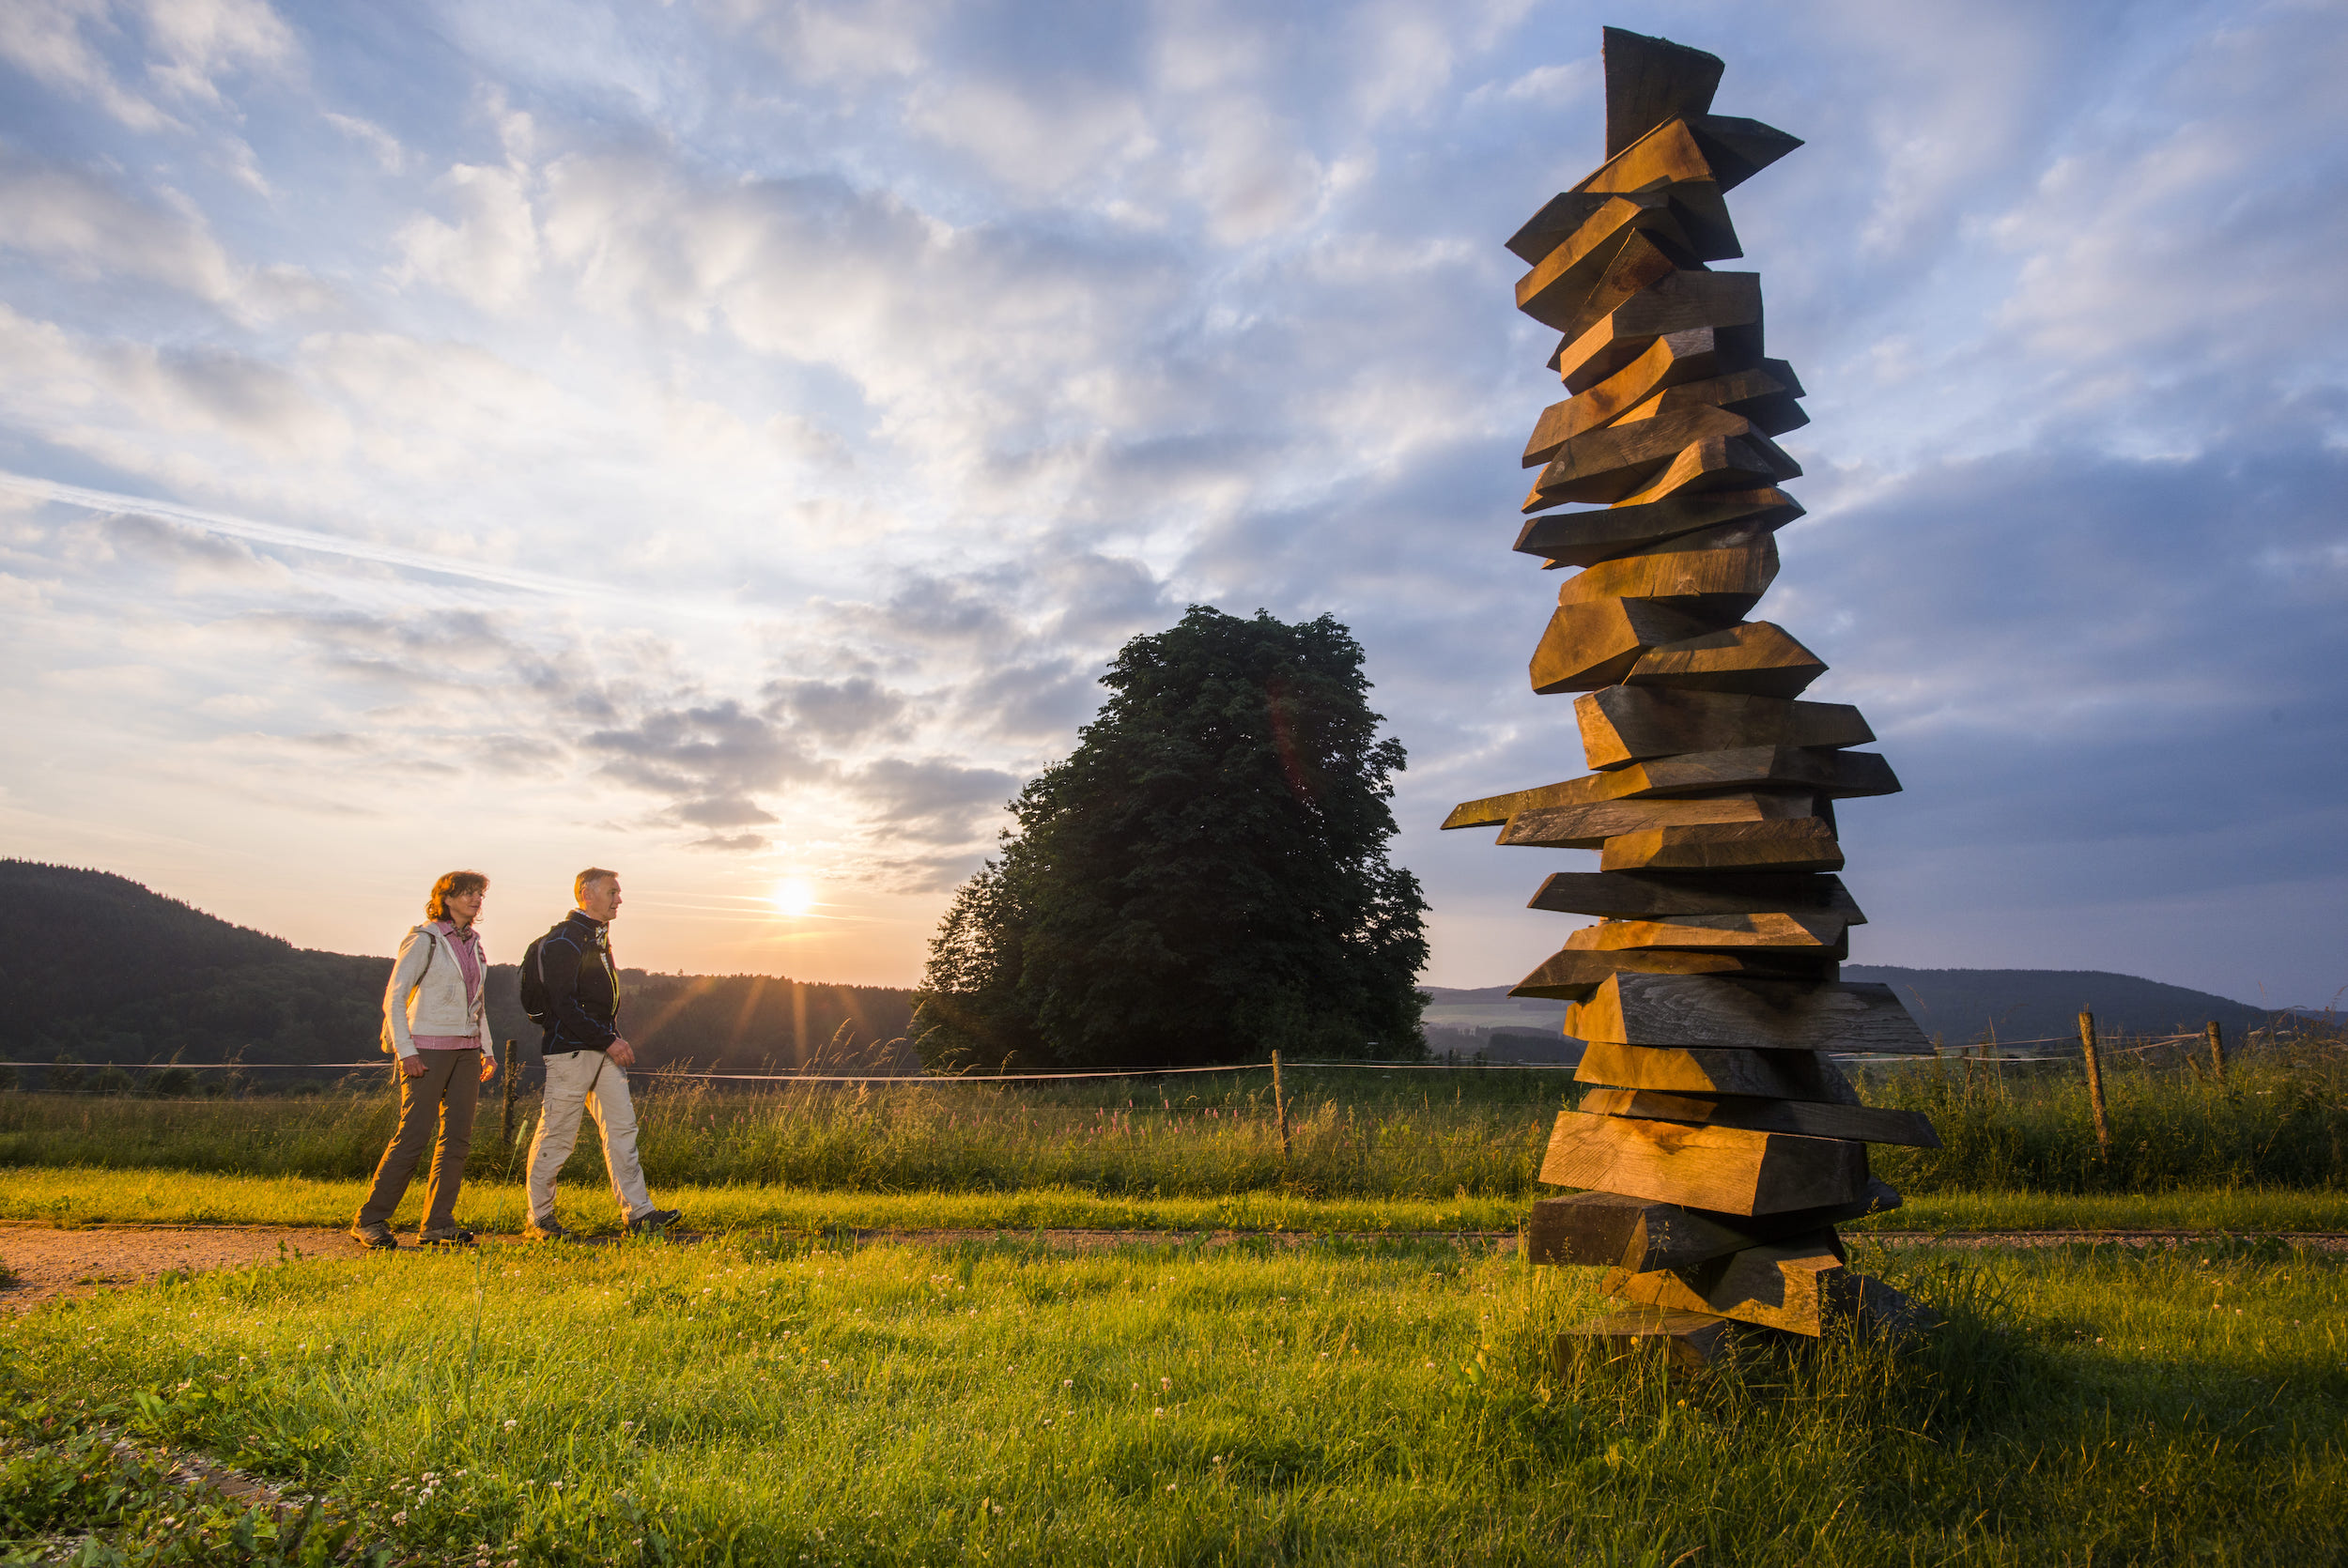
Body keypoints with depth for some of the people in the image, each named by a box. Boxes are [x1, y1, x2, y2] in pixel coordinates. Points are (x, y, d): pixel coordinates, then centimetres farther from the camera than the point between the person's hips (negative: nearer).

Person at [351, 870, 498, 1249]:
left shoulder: (472, 942, 14)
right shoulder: (424, 940, -7)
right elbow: (394, 997, -9)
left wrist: (487, 1047, 17)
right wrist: (405, 1050, -16)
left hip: (466, 1050, 7)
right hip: (429, 1048, -7)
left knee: (458, 1138, 3)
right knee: (413, 1136, -7)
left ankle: (437, 1223, 9)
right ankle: (370, 1220, 7)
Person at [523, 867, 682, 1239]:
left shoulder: (598, 937, 17)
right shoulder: (563, 940, -12)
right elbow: (564, 1004, -19)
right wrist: (608, 1041, -19)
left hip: (603, 1051, 9)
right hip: (570, 1050, -9)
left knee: (622, 1127, 4)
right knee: (557, 1135, 0)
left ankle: (639, 1212, 5)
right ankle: (539, 1217, 14)